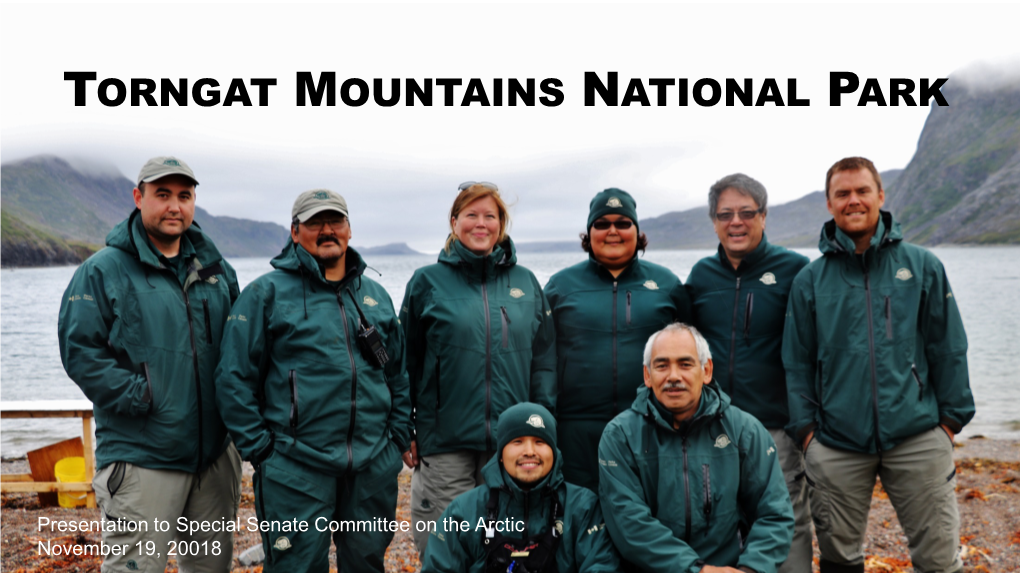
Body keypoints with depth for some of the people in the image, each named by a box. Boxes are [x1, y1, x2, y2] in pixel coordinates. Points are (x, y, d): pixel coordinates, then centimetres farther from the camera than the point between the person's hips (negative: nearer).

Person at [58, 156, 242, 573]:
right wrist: (142, 399, -16)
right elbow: (80, 351, -11)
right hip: (142, 458, -5)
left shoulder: (216, 269, 11)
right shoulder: (102, 271, -6)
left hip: (215, 452, 6)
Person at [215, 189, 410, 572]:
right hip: (296, 470, -4)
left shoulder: (376, 295, 13)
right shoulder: (267, 293, -2)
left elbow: (398, 375, 17)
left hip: (374, 468, 5)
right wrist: (259, 449, -8)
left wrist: (398, 437, 9)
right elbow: (234, 379, -5)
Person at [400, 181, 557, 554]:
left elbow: (543, 360, 8)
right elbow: (407, 362, 2)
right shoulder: (428, 282, 1)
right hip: (445, 444, -2)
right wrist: (404, 431, 1)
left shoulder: (526, 282, 7)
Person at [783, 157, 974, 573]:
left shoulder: (922, 266, 4)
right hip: (836, 445, 1)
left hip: (918, 438, 0)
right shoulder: (810, 280, 5)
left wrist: (951, 419, 3)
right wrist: (805, 427, 1)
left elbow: (948, 350, 6)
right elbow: (797, 363, 7)